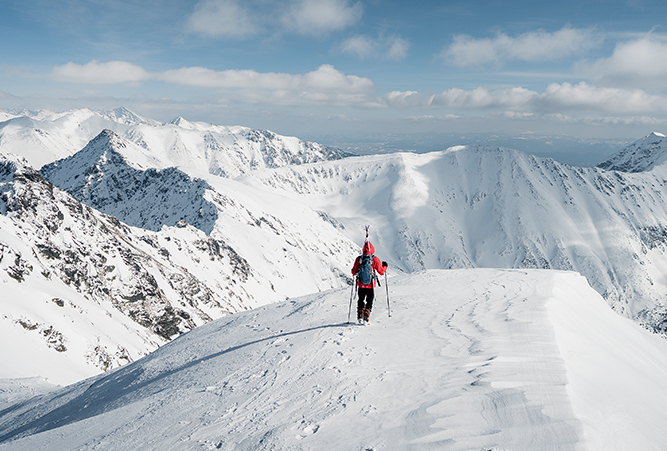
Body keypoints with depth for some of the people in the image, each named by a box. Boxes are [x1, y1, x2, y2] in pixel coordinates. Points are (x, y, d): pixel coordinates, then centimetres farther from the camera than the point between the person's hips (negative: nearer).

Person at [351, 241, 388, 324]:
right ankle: (366, 318, 2)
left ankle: (359, 317, 15)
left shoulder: (358, 259, -8)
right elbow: (381, 272, -5)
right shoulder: (375, 260, -12)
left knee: (361, 300, 20)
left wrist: (354, 270, 23)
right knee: (369, 302, 10)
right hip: (371, 285, -2)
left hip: (361, 285, 2)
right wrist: (385, 266, 15)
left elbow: (354, 272, 0)